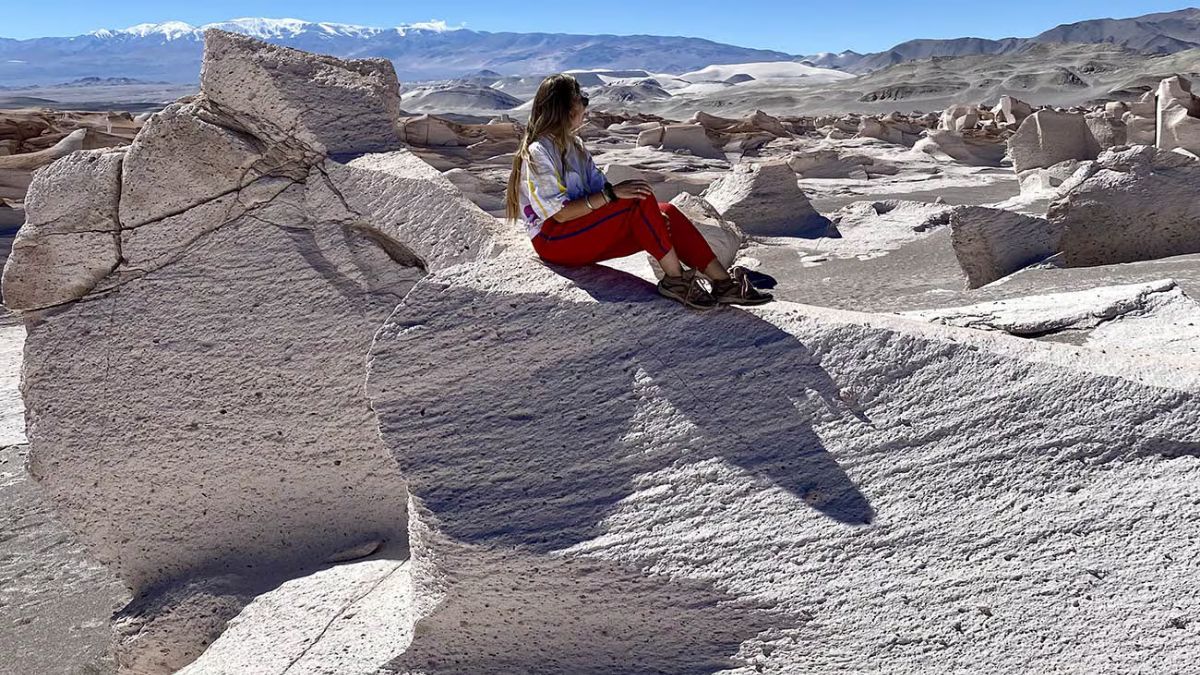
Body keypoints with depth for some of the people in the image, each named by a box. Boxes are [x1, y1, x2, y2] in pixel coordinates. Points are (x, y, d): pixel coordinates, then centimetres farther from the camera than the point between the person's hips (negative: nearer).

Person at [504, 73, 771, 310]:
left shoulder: (574, 145, 16)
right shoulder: (538, 153, -14)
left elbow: (598, 189, 10)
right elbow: (561, 213, -21)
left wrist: (621, 191, -11)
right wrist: (611, 194, -26)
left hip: (584, 235, 8)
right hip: (553, 240, -8)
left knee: (666, 213, -12)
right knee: (641, 201, -26)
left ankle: (723, 282, -17)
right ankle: (675, 279, -20)